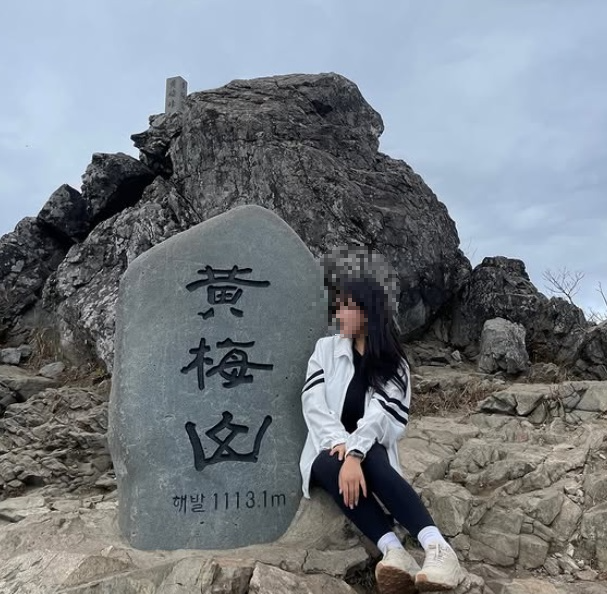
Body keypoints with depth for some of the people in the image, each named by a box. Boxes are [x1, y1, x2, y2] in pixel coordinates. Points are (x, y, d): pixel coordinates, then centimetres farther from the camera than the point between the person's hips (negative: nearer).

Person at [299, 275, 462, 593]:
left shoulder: (393, 363, 1)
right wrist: (340, 443, -24)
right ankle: (393, 550, -46)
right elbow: (313, 404, -7)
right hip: (328, 449, 1)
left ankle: (437, 547, -47)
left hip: (370, 450, -1)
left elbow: (380, 415, -16)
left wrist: (354, 452, -33)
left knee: (371, 463, -36)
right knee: (334, 466, -34)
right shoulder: (326, 348, 6)